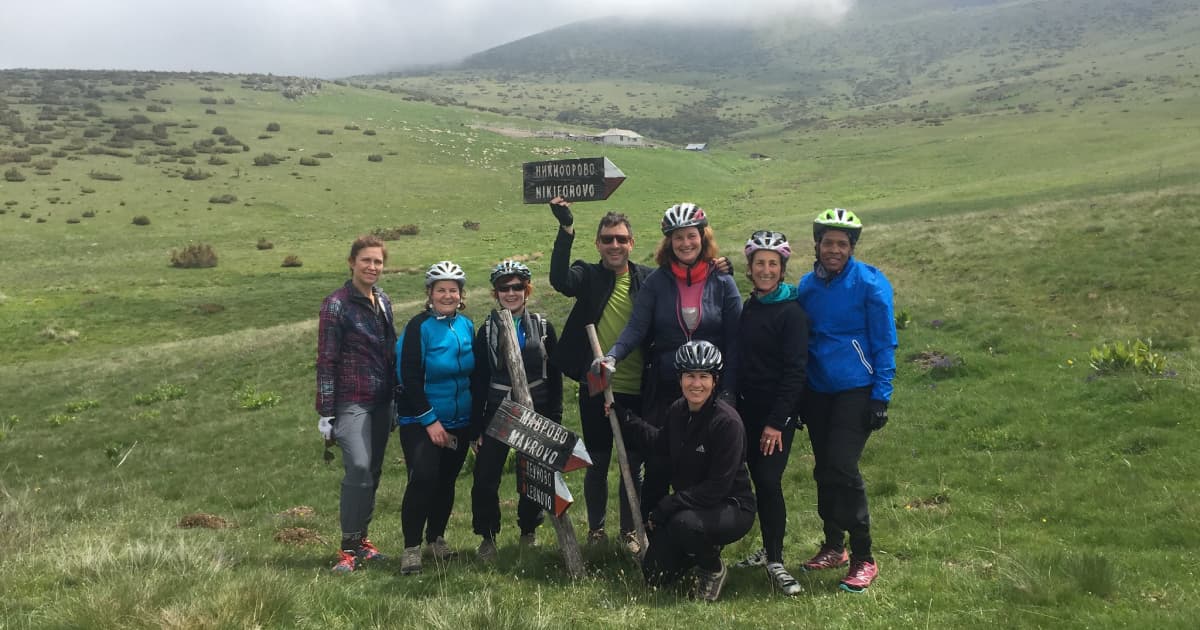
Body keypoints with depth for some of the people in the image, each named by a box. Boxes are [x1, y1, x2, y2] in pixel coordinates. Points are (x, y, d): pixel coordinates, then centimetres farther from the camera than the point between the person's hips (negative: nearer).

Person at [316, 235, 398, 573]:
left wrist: (396, 399, 18)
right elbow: (326, 361, -9)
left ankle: (361, 537, 20)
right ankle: (348, 548, -10)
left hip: (381, 402, 7)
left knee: (373, 471, 9)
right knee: (359, 467, -18)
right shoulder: (336, 305, -8)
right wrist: (325, 412, -12)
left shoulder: (384, 301, 12)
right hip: (352, 402, -7)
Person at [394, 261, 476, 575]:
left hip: (459, 422, 5)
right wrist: (430, 421, -15)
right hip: (420, 422, -5)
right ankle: (411, 548, -6)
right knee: (423, 478, -17)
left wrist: (476, 419, 11)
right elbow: (410, 378, -13)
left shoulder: (466, 325, 5)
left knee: (446, 481, 11)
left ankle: (436, 538, 28)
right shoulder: (419, 326, -11)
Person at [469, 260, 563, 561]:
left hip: (537, 413, 0)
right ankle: (487, 537, 11)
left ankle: (529, 532, 28)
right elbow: (479, 382, 3)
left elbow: (555, 375, 5)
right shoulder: (487, 331, 3)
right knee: (485, 478, -5)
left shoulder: (543, 327, 3)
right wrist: (477, 428, 0)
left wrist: (555, 420, 1)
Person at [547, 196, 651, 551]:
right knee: (597, 464, 11)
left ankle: (629, 531, 29)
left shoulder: (648, 280, 1)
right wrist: (566, 228, -29)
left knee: (634, 465, 12)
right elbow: (560, 280, -22)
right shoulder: (588, 276, -1)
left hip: (637, 390, 1)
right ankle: (596, 530, 28)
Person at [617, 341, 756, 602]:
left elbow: (717, 487, -24)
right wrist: (625, 417, 11)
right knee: (655, 575, -1)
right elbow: (661, 444, 20)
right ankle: (705, 547, 27)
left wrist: (664, 508, -23)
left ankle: (714, 570, -4)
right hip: (689, 505, 6)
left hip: (731, 507, -6)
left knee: (684, 523, -36)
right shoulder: (677, 411, -3)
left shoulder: (727, 422, -23)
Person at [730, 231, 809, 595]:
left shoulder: (791, 312, -9)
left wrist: (776, 422, -18)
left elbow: (794, 372, -14)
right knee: (759, 481, 10)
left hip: (778, 414, -6)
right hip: (747, 409, 6)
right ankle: (768, 549, 23)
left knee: (768, 482, -11)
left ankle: (775, 561, -1)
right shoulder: (746, 309, 11)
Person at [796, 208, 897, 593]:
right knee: (824, 471, 11)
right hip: (817, 392, 5)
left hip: (856, 391, -5)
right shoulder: (807, 285, 6)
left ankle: (863, 559, -1)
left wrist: (881, 397, -11)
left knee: (842, 469, -12)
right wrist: (797, 396, 13)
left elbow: (884, 342, -7)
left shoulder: (870, 283, -9)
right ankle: (833, 547, 27)